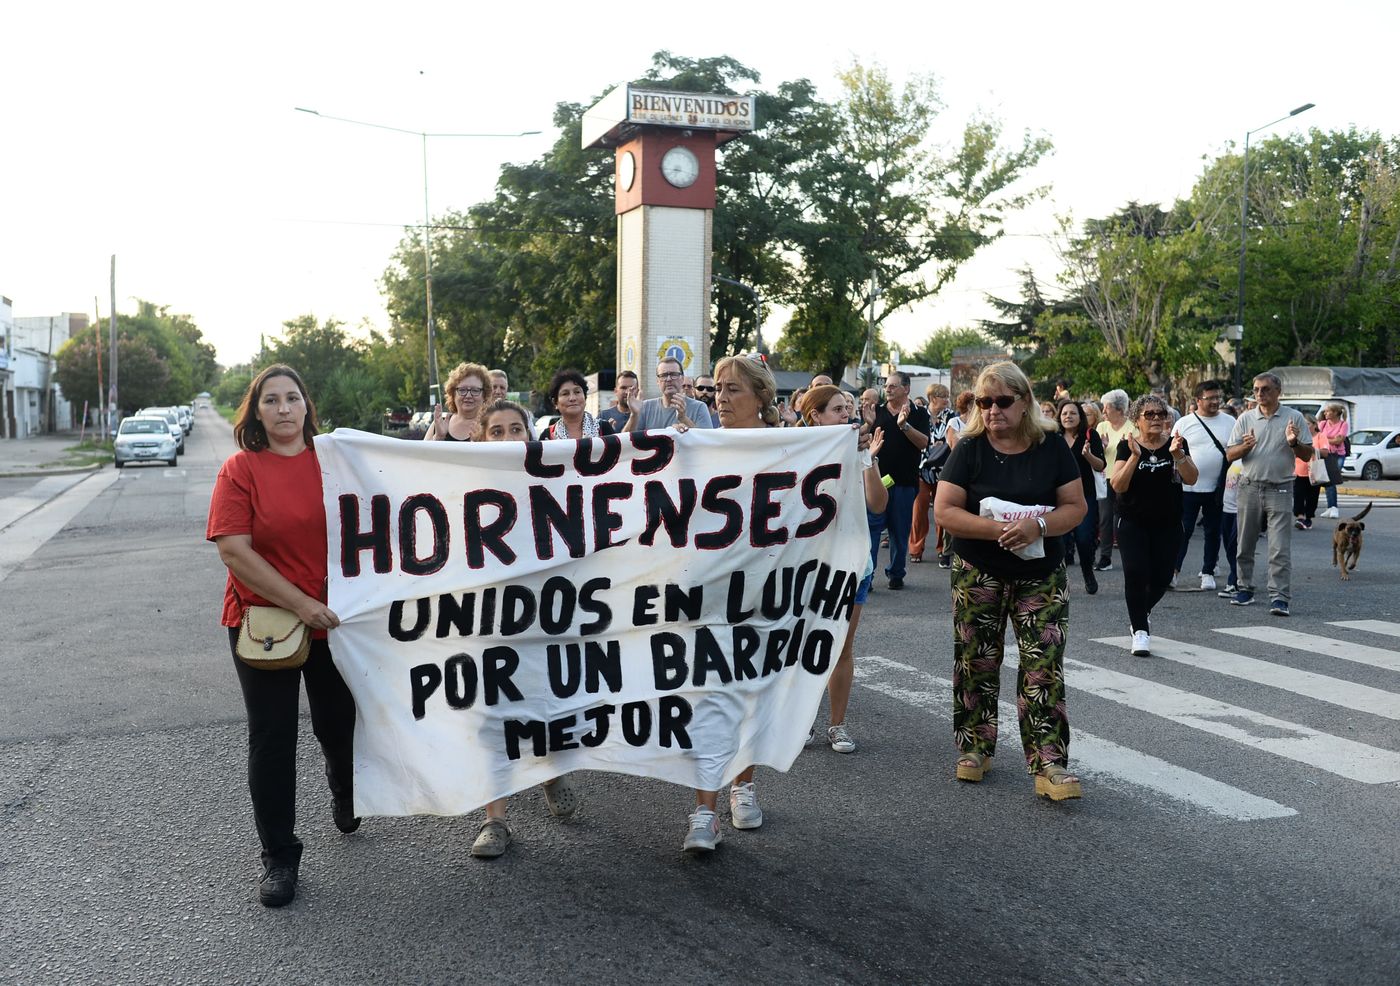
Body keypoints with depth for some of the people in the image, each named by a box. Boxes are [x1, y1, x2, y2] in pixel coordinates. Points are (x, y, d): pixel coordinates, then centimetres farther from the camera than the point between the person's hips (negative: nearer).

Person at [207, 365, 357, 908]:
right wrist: (300, 603, -18)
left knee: (338, 726, 13)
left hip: (331, 619, 2)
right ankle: (279, 856, 19)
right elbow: (234, 551, -14)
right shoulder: (241, 469, -7)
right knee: (272, 739, 5)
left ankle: (345, 796, 46)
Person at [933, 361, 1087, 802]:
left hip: (1041, 575, 0)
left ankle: (1048, 764, -2)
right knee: (977, 662, 8)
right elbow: (945, 510, -11)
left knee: (1044, 667, -5)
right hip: (978, 575, 0)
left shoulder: (1052, 449, -1)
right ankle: (975, 747, 25)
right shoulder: (970, 449, -5)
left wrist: (1038, 525, -22)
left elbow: (1075, 507, -2)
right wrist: (998, 529, -24)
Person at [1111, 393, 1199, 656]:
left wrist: (1178, 454, -27)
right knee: (1135, 572, -15)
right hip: (1133, 523, -2)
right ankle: (1140, 630, -5)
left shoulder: (1176, 443, 0)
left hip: (1167, 524, 2)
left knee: (1161, 577, 3)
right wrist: (1135, 455, -24)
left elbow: (1192, 478, -11)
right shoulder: (1127, 446, -5)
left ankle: (1143, 612, 34)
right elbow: (1118, 485, -14)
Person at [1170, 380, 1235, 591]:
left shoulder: (1230, 423, 6)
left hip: (1217, 488, 2)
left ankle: (1208, 572, 20)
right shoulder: (1184, 423, 1)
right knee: (1183, 531, -1)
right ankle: (1174, 570, 7)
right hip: (1188, 487, -2)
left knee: (1213, 532, 10)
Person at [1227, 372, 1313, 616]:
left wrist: (1294, 443, -15)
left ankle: (1279, 597, -8)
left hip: (1280, 490, -3)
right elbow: (1229, 455, 6)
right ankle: (1244, 589, 22)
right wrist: (1245, 446, -14)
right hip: (1250, 488, 3)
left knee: (1280, 548, -8)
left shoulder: (1294, 417, 3)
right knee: (1245, 545, 10)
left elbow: (1308, 455, 5)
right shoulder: (1245, 419, 7)